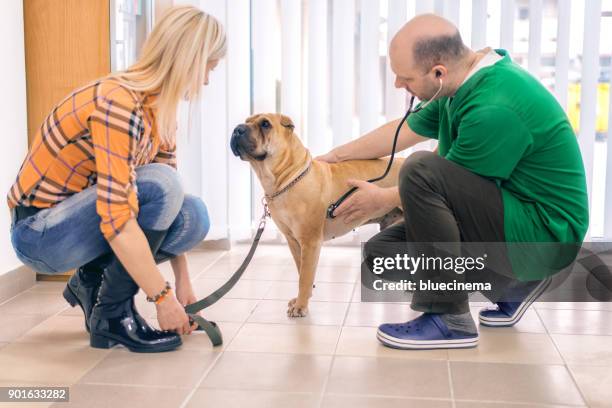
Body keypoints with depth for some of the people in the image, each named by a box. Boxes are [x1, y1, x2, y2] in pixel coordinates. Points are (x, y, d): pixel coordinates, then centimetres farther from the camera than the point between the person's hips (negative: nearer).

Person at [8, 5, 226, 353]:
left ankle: (93, 282, 8)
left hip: (78, 215, 8)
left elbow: (173, 205, 5)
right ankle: (113, 317, -14)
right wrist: (163, 297, -25)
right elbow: (116, 222, -33)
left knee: (195, 217, -10)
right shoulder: (118, 105, -28)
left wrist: (183, 282, 2)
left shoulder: (160, 108, 0)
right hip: (39, 233, -8)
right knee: (158, 185, -28)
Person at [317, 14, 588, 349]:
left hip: (542, 234, -9)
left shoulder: (495, 109, -28)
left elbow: (449, 187, -16)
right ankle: (513, 285, 15)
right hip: (506, 218, 9)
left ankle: (449, 318, -17)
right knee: (380, 251, 3)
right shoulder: (465, 82, 1)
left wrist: (380, 199, -1)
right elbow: (404, 131, 14)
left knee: (421, 170, -28)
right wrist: (334, 156, 17)